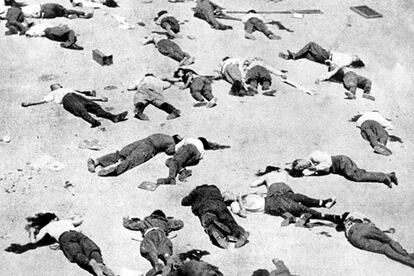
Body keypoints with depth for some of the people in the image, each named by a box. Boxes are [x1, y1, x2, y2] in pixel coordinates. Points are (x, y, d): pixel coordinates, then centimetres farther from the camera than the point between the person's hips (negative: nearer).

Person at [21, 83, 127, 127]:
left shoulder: (69, 89, 44)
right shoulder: (53, 94, 38)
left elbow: (85, 96, 34)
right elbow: (43, 100, 22)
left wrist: (99, 99, 24)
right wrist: (28, 103, 11)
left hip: (75, 95, 4)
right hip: (66, 98, -4)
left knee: (94, 106, -23)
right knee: (80, 109, -36)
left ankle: (113, 117, -43)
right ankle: (93, 121, -64)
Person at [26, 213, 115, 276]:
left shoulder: (46, 227, 31)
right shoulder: (66, 221, 41)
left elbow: (33, 241, 29)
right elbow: (80, 220, 59)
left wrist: (32, 232, 48)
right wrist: (76, 218, 79)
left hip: (64, 238, -3)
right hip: (77, 234, 3)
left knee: (77, 254, -27)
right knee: (92, 249, -22)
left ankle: (91, 263, -61)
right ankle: (101, 264, -54)